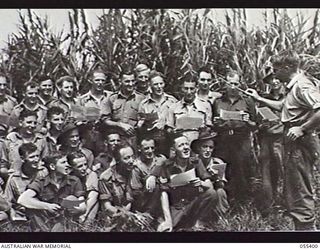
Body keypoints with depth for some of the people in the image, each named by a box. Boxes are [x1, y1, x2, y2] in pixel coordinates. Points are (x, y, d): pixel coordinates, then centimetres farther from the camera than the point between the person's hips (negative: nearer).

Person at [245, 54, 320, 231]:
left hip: (300, 143, -11)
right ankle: (303, 226, 26)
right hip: (294, 143, 11)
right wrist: (259, 99, 30)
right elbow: (281, 106, 33)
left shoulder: (302, 85, -16)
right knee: (294, 191, 17)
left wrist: (302, 129, -24)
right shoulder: (294, 87, 16)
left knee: (300, 192, -6)